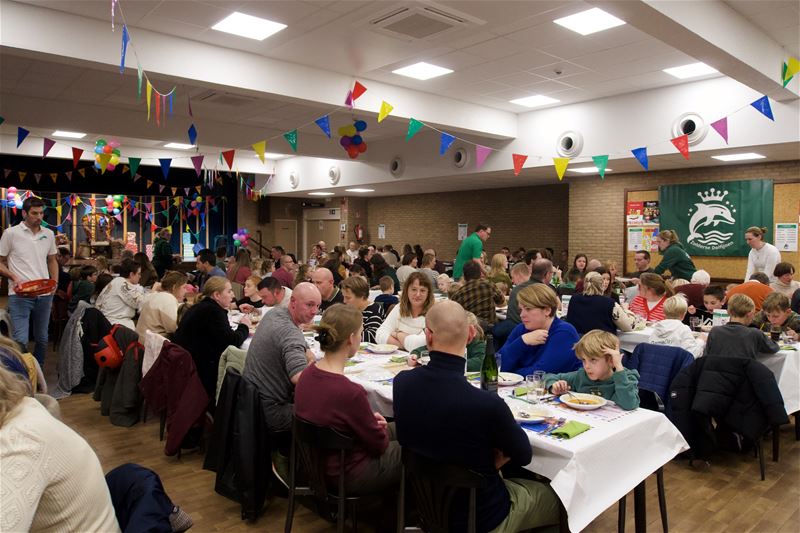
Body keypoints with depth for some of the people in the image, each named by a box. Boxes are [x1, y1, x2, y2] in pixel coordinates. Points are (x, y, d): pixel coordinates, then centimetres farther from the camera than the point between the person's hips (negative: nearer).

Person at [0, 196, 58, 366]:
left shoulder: (49, 234, 8)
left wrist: (55, 282, 6)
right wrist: (15, 278, -14)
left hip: (44, 294, 4)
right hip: (19, 295, -4)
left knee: (42, 338, 14)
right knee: (21, 340, -12)